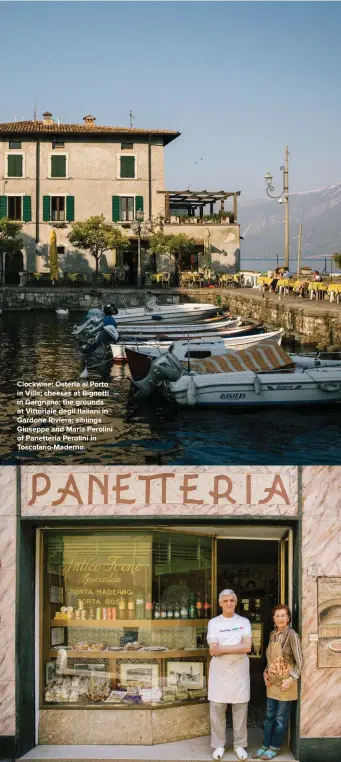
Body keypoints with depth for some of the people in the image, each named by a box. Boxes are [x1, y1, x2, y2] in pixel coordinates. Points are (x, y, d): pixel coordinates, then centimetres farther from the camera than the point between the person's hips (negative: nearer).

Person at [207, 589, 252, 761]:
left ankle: (239, 745, 14)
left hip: (239, 670, 1)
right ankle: (219, 745, 11)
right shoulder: (214, 623, 3)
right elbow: (214, 649, -8)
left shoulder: (244, 622, 5)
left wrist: (223, 649, -13)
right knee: (217, 708, 0)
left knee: (240, 708, 4)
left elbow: (247, 647, -8)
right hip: (219, 670, 0)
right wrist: (237, 647, -13)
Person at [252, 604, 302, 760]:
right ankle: (265, 746, 22)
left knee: (281, 718, 5)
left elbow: (299, 662, -14)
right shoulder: (273, 635, 7)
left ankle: (275, 748, 15)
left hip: (285, 682, -6)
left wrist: (290, 679, -19)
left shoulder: (291, 635, -14)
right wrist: (265, 673, 5)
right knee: (269, 716, 13)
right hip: (272, 682, 6)